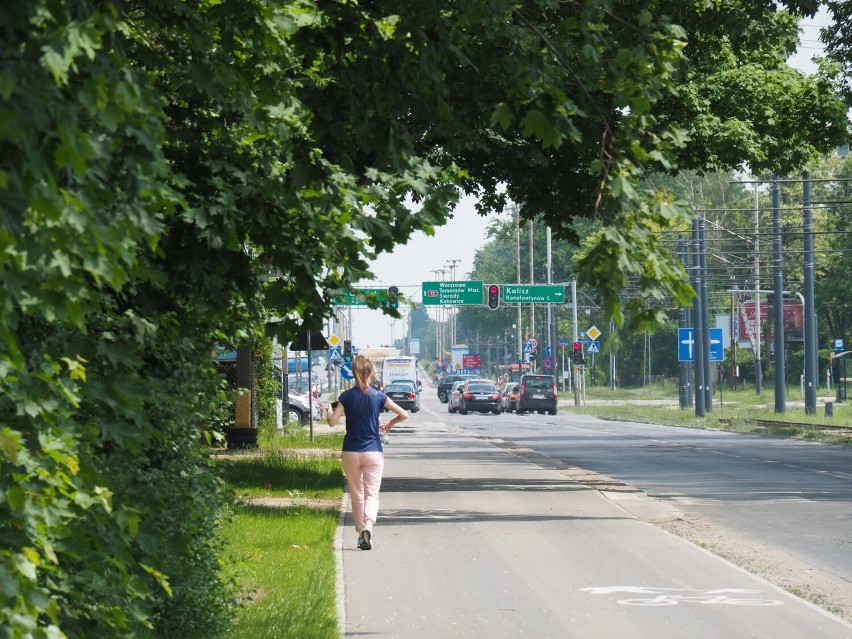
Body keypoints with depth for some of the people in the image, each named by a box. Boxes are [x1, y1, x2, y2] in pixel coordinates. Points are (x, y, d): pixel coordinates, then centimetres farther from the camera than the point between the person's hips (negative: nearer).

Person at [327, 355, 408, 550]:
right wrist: (389, 424, 16)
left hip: (351, 452, 1)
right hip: (374, 452, -1)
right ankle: (368, 525, -26)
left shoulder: (346, 396, -4)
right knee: (372, 494, 0)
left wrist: (330, 412, 12)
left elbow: (333, 422, -10)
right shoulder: (378, 396, -3)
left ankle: (361, 532, 17)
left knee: (356, 496, 13)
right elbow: (404, 415, -2)